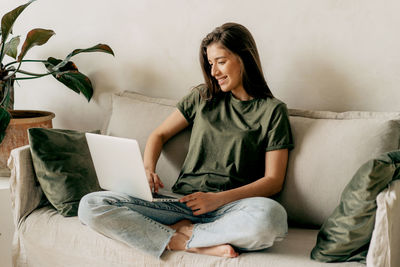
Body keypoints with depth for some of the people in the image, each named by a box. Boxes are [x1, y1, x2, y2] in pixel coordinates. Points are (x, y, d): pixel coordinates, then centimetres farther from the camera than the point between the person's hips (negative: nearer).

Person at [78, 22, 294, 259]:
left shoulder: (272, 110, 6)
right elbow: (160, 134, 22)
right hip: (182, 202, 4)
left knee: (271, 215, -41)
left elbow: (274, 181, -1)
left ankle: (180, 231, -19)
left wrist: (220, 199, -14)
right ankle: (197, 246, -22)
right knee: (90, 205, -17)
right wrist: (148, 169, 0)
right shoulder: (203, 97, 18)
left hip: (232, 207, -3)